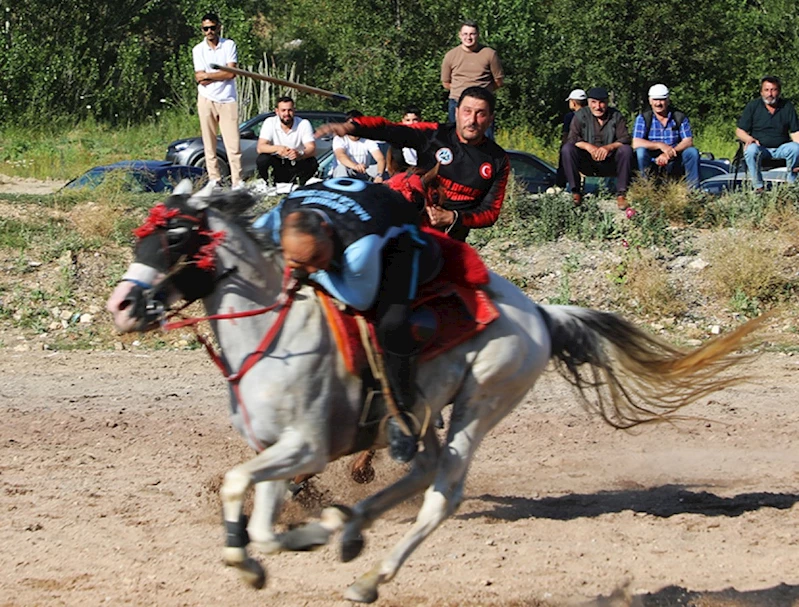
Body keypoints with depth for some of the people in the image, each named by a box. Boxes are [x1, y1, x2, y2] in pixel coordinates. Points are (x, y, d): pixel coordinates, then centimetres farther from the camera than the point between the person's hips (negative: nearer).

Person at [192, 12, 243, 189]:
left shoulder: (229, 45, 2)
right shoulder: (198, 50, 3)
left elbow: (231, 73, -8)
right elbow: (200, 79, -6)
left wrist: (208, 75, -7)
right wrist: (222, 75, -9)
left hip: (227, 100, -1)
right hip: (206, 100, 1)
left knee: (233, 143, -7)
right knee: (209, 143, 2)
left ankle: (237, 181, -8)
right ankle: (214, 179, 7)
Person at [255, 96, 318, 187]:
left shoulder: (304, 124, -9)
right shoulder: (270, 123, -8)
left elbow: (312, 149, -19)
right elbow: (260, 147, -18)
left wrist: (300, 155, -44)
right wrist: (277, 148, -40)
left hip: (296, 167, 0)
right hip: (277, 165, 0)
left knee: (312, 162, -29)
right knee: (262, 160, -29)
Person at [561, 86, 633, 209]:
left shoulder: (616, 116, 2)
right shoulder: (581, 115, 0)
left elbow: (625, 139, -10)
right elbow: (572, 138, -12)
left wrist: (609, 147, -30)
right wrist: (589, 147, -31)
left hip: (610, 165, 0)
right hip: (587, 164, 0)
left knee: (626, 150, -27)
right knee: (567, 149, -25)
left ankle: (621, 194, -21)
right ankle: (576, 192, -20)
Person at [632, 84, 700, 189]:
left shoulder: (680, 117, 3)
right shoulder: (643, 118, -1)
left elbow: (688, 141, -8)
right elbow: (636, 143, -15)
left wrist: (669, 153, -26)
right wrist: (660, 145, -28)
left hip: (673, 162, 1)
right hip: (652, 162, -1)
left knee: (692, 152, -23)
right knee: (640, 151, -30)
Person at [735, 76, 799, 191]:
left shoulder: (787, 107, 8)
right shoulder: (752, 106, 4)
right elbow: (739, 131, 4)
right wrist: (749, 138, -19)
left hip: (781, 149, 1)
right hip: (760, 147, -1)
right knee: (751, 150, -35)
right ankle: (758, 187, -29)